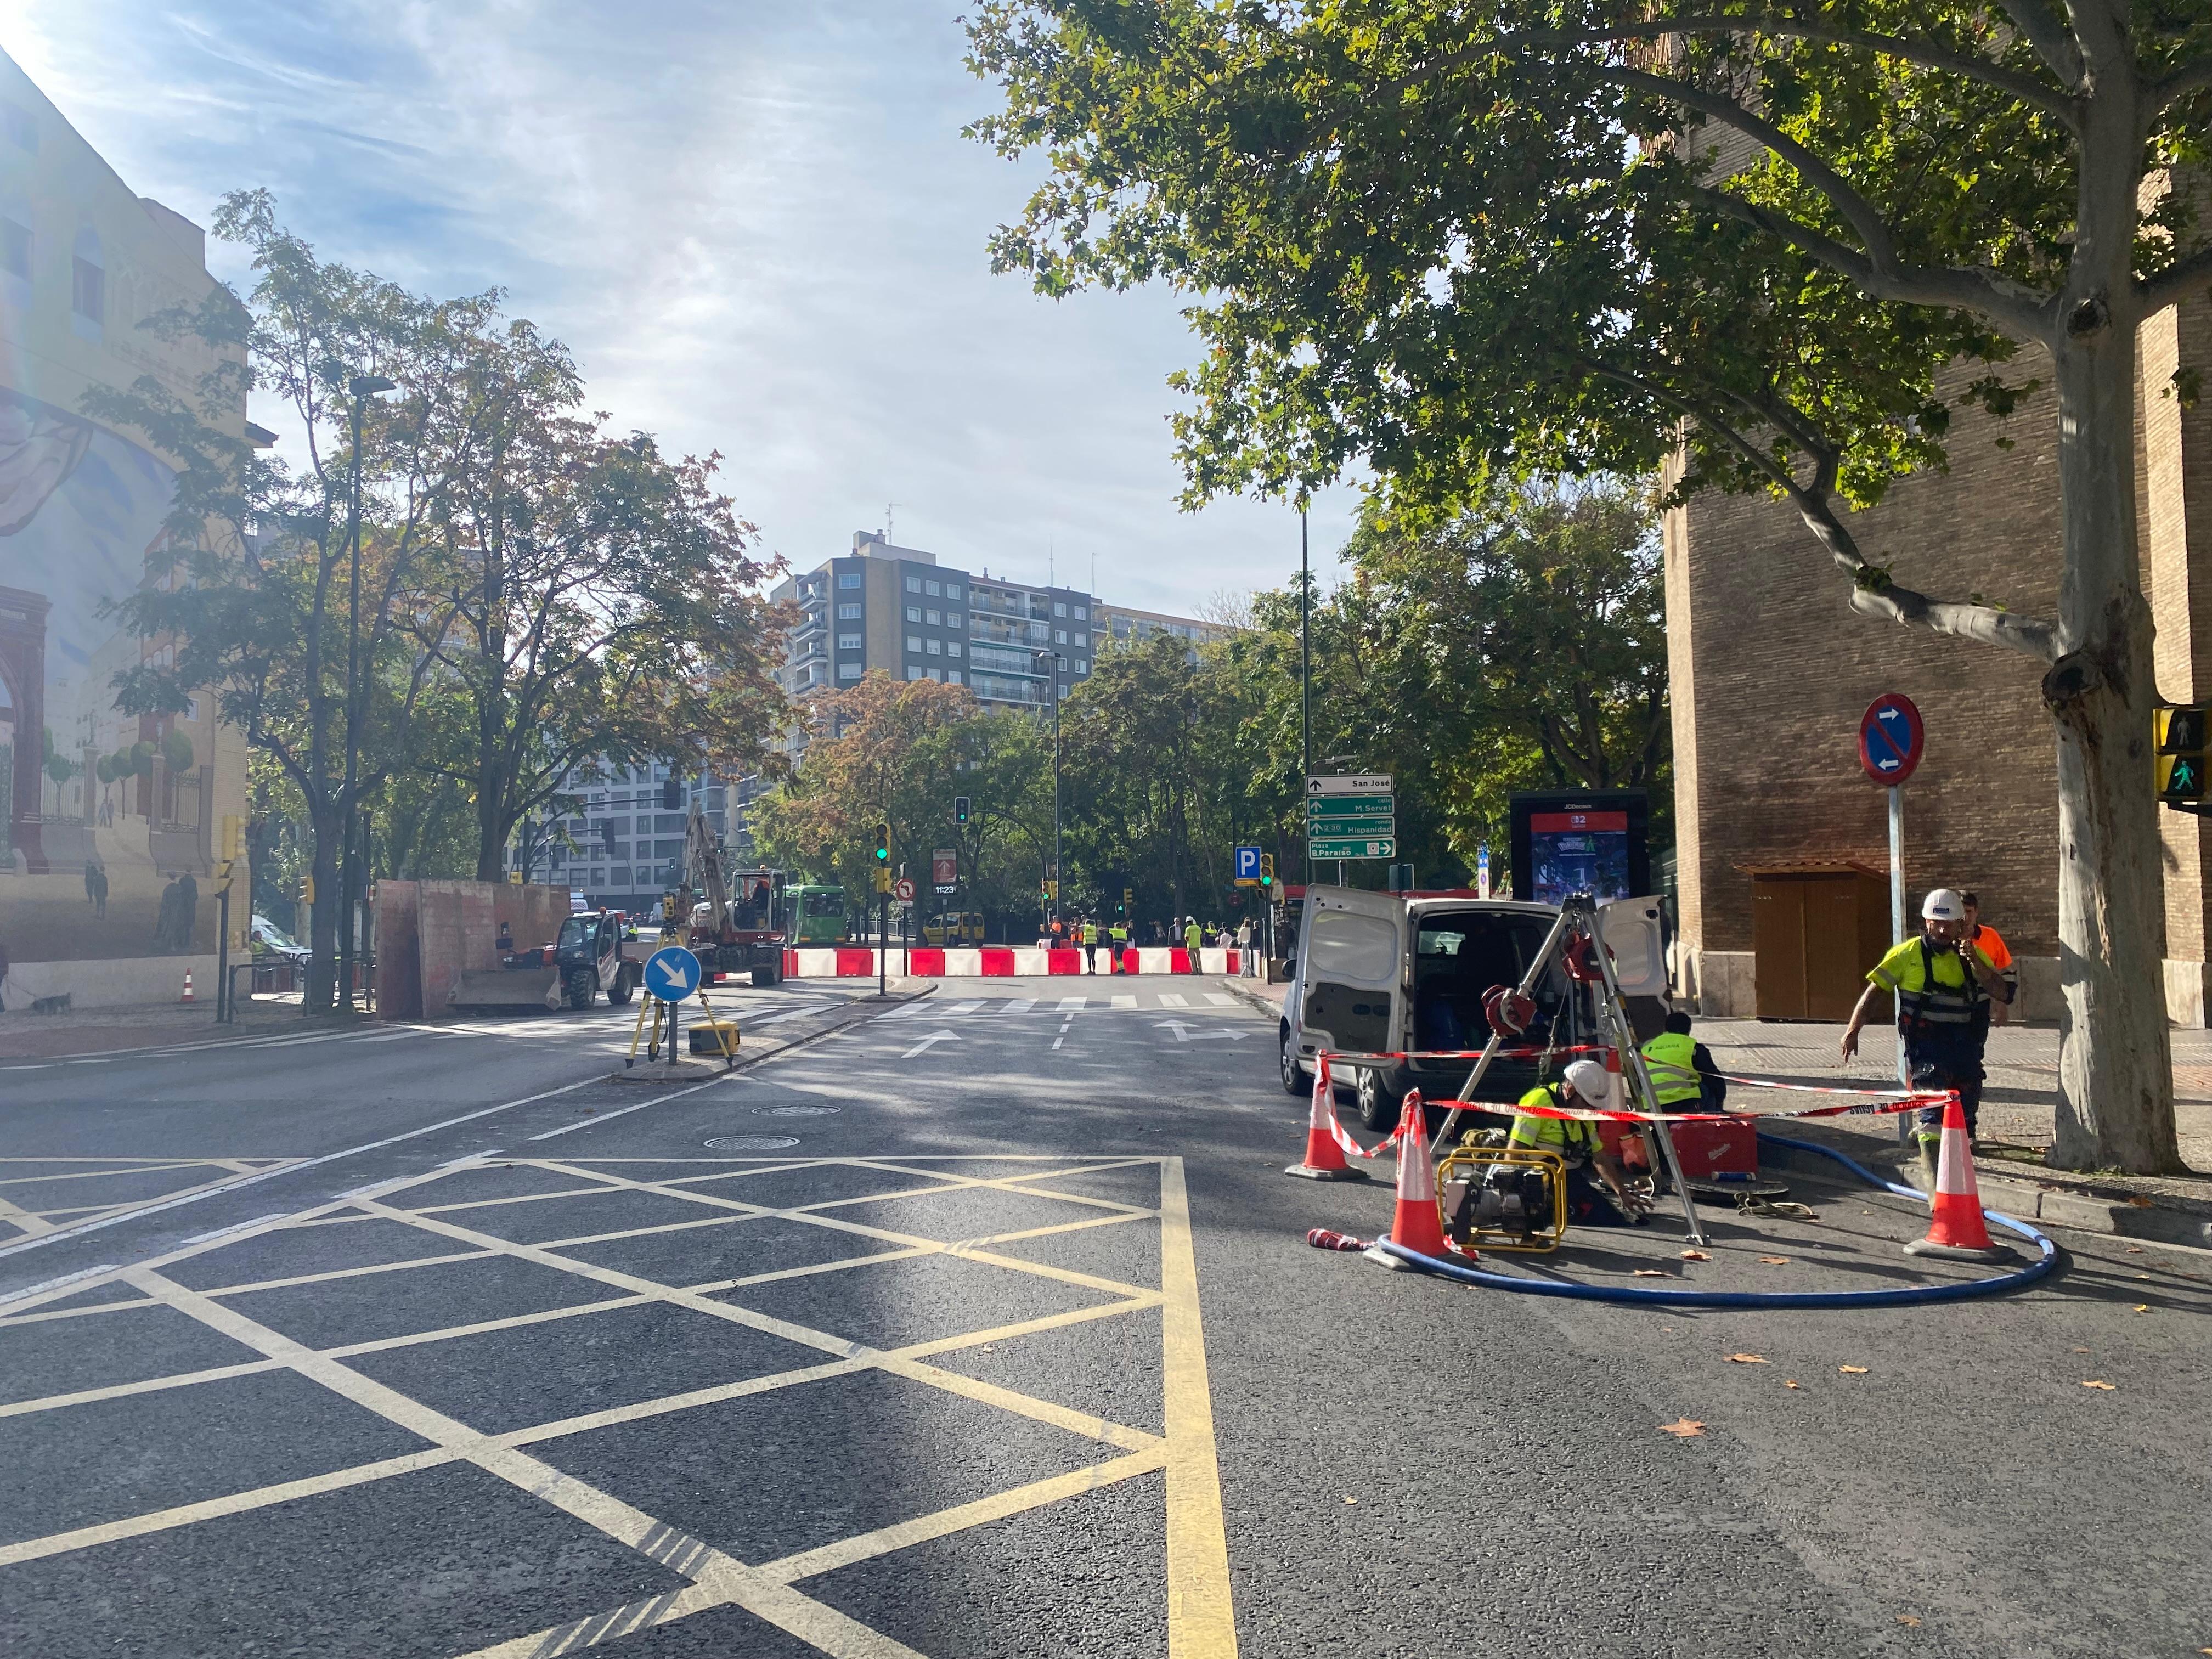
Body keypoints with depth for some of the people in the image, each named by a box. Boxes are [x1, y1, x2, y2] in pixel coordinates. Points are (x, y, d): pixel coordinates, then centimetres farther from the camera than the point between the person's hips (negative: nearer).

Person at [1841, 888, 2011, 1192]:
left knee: (1965, 1113, 12)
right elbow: (1873, 990, 0)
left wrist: (1973, 962, -21)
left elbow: (2002, 992, -7)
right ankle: (1935, 1187, -14)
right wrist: (1853, 1031, -7)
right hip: (1925, 1044, -4)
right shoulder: (1908, 954, -2)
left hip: (1965, 1044, 4)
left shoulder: (1976, 955, 6)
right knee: (1934, 1110, -16)